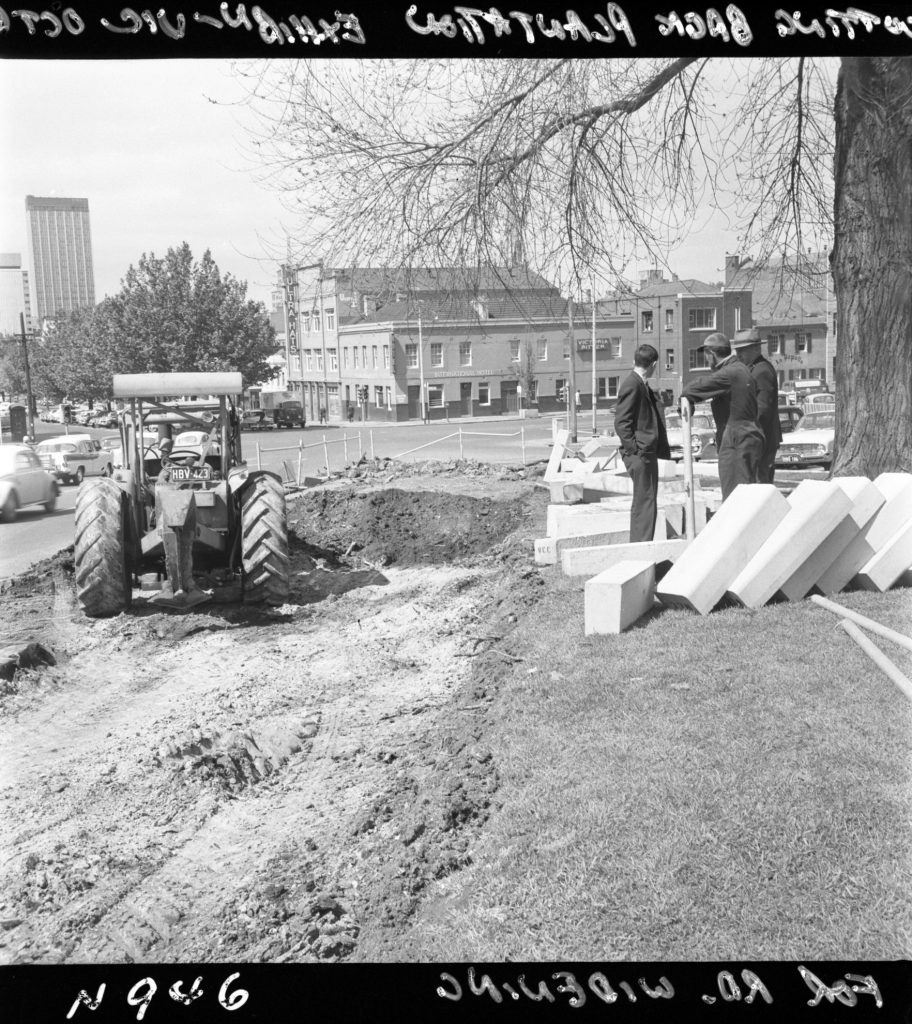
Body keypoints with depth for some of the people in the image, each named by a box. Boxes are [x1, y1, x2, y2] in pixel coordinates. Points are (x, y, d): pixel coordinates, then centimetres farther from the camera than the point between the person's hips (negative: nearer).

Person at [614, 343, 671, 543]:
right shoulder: (632, 385, -13)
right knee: (645, 503, -10)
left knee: (645, 503, 14)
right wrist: (634, 449, -17)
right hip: (640, 453, -10)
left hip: (648, 452, 10)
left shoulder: (643, 386, 17)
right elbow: (621, 422, -17)